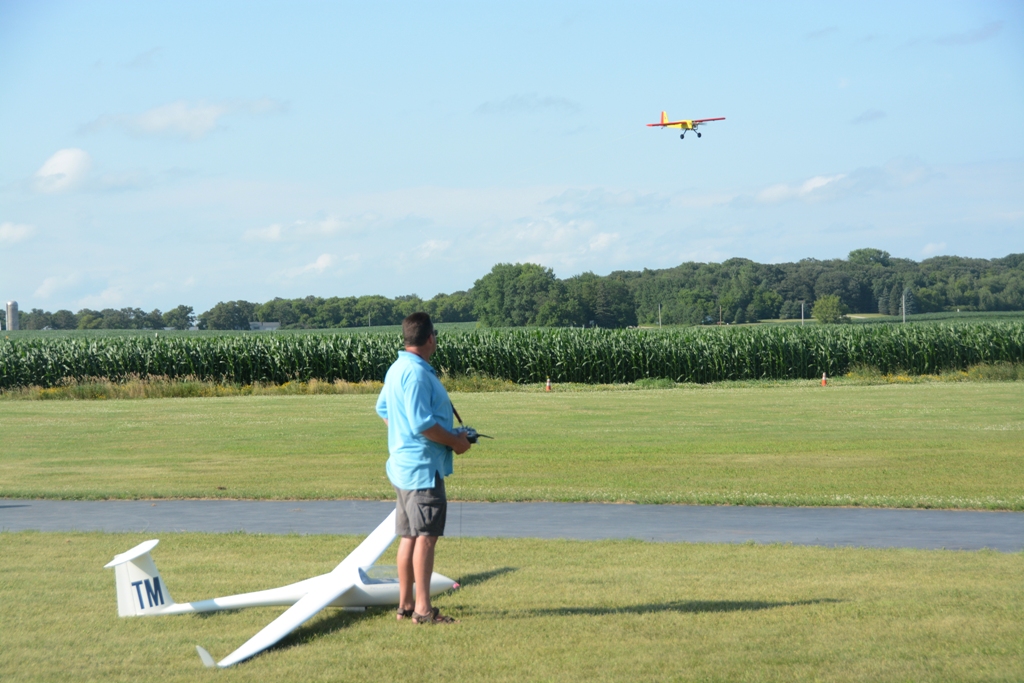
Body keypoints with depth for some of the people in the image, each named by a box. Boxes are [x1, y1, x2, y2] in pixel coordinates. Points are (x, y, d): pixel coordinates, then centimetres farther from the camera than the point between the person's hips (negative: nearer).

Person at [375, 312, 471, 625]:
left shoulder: (396, 369, 13)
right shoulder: (417, 373, -19)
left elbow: (383, 409, 27)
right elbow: (422, 423, -24)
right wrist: (455, 441, -12)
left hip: (403, 464, 10)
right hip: (423, 466, -10)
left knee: (409, 536, 13)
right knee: (426, 537, -9)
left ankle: (405, 604, 18)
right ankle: (423, 608, -10)